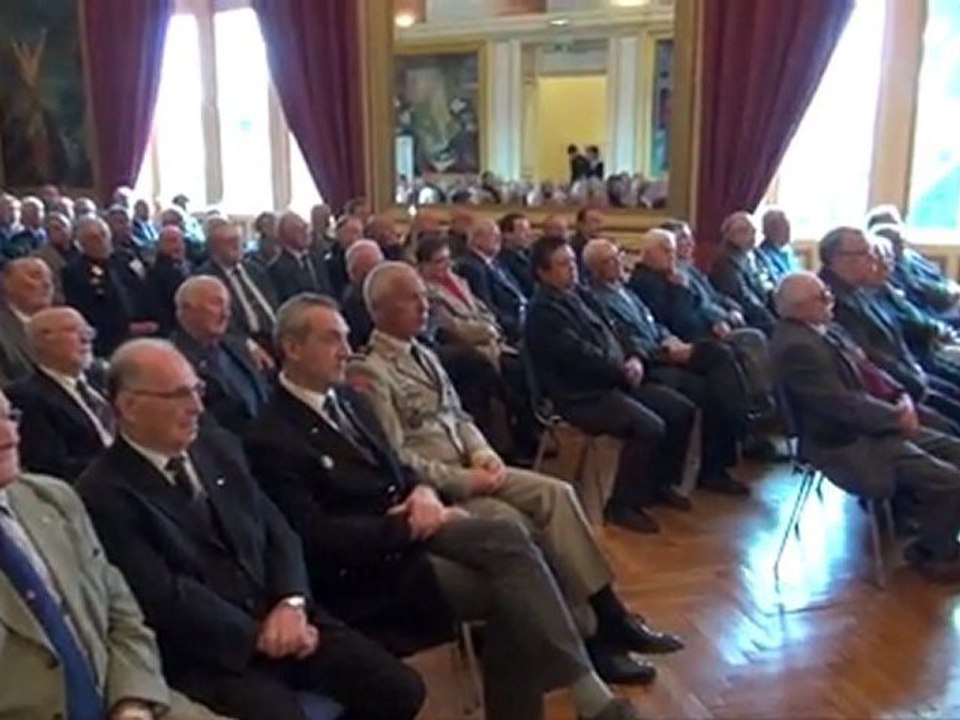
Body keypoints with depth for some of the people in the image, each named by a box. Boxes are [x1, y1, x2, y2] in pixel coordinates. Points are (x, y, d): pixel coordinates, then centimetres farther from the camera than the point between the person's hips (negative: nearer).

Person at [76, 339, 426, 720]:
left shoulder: (218, 446, 11)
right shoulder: (103, 496, -9)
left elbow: (276, 529, 10)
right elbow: (165, 598, -15)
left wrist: (291, 603, -8)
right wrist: (261, 637, -14)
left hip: (278, 617, 6)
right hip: (205, 654, -6)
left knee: (401, 689, -5)